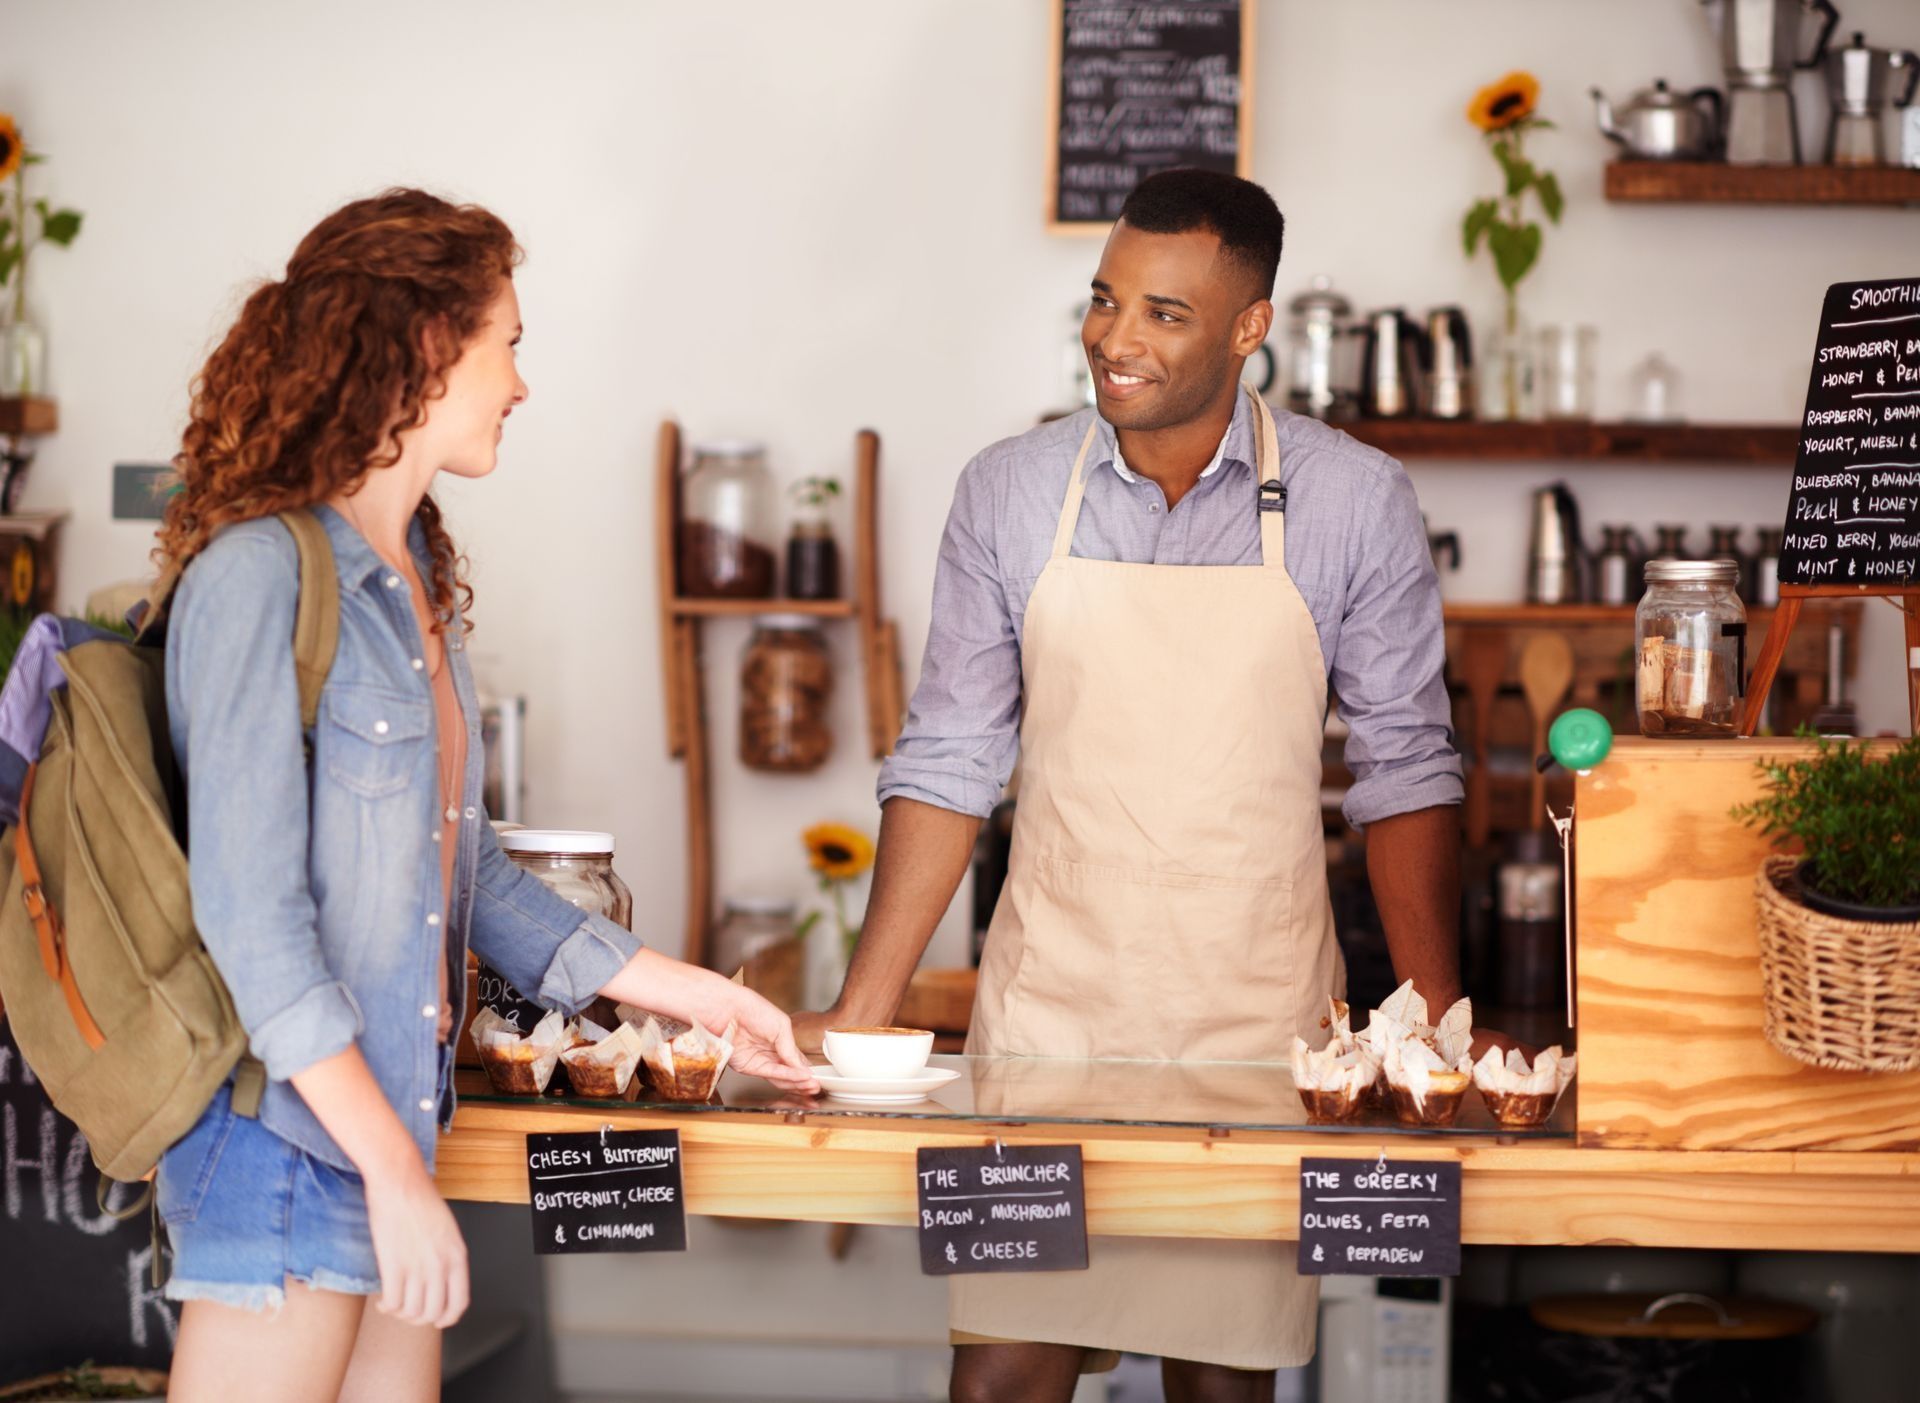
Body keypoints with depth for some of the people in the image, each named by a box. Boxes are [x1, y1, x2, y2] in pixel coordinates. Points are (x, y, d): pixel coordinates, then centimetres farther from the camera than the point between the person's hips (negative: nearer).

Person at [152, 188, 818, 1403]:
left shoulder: (412, 580, 12)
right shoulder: (259, 572, -14)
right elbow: (249, 913, -18)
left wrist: (691, 994, 19)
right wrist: (397, 1171, -19)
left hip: (390, 1117, 8)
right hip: (291, 1134, -8)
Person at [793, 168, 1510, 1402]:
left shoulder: (1355, 501, -3)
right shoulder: (1010, 493, 1)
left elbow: (1405, 768, 1)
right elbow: (949, 762, 5)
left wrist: (1439, 1026, -6)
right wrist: (860, 1014, 0)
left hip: (1258, 1018, -1)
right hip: (1048, 1000, 1)